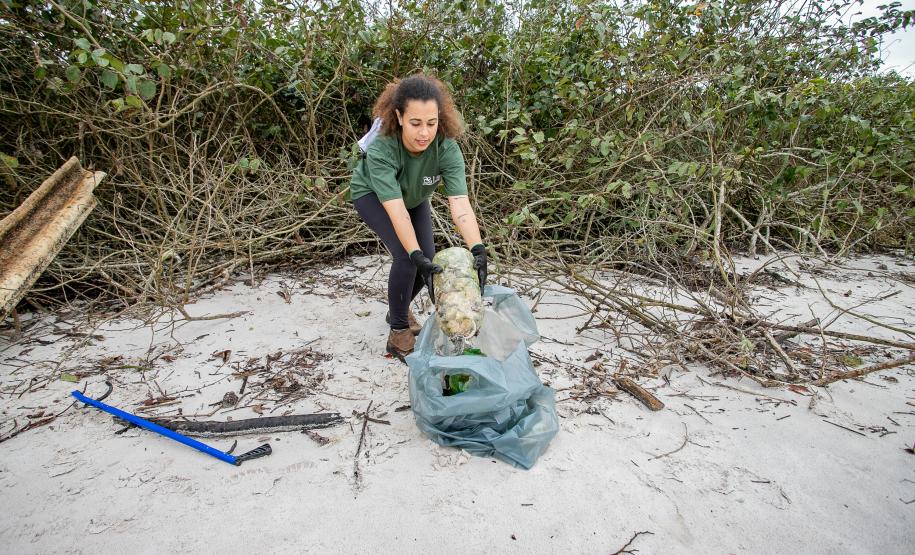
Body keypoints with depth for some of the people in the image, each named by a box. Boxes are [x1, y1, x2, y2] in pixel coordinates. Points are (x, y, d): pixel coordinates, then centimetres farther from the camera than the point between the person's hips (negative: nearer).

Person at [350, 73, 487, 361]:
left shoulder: (447, 148, -33)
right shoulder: (380, 149, -40)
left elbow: (460, 205, -42)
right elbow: (396, 211, -46)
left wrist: (477, 249, -57)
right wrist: (417, 256, -58)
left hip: (414, 197, 4)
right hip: (372, 195, -4)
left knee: (427, 259, -4)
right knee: (406, 257, -23)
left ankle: (399, 309, 28)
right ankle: (399, 329, -1)